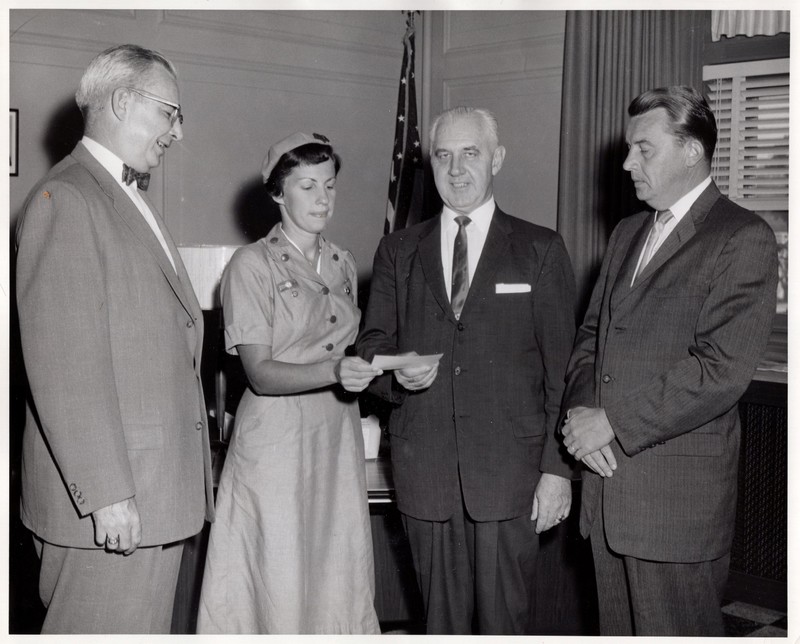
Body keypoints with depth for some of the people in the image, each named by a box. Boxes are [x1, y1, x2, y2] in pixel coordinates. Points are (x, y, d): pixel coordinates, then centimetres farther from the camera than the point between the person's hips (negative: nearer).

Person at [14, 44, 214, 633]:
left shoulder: (133, 202, 20)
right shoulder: (65, 200, -11)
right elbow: (64, 366, -19)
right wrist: (106, 493, -21)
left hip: (160, 488, 9)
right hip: (110, 496, -9)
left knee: (146, 626, 14)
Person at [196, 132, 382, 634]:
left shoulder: (343, 263, 12)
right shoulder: (253, 264, -6)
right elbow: (261, 373, -14)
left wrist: (380, 369, 5)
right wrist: (334, 372, -27)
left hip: (338, 439, 5)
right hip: (277, 439, -5)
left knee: (341, 580, 7)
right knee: (281, 587, -1)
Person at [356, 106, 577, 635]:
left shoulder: (541, 250, 5)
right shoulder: (398, 251, 12)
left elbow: (562, 367, 1)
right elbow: (373, 345, 12)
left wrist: (558, 469, -5)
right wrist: (398, 373, -12)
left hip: (509, 470, -2)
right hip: (425, 468, 2)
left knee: (505, 621, 1)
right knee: (443, 620, 9)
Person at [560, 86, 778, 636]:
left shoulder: (744, 239, -9)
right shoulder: (628, 234, 17)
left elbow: (721, 369, -18)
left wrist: (614, 422, -16)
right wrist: (580, 409, -3)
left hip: (680, 492, -7)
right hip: (608, 478, 7)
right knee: (618, 630, 15)